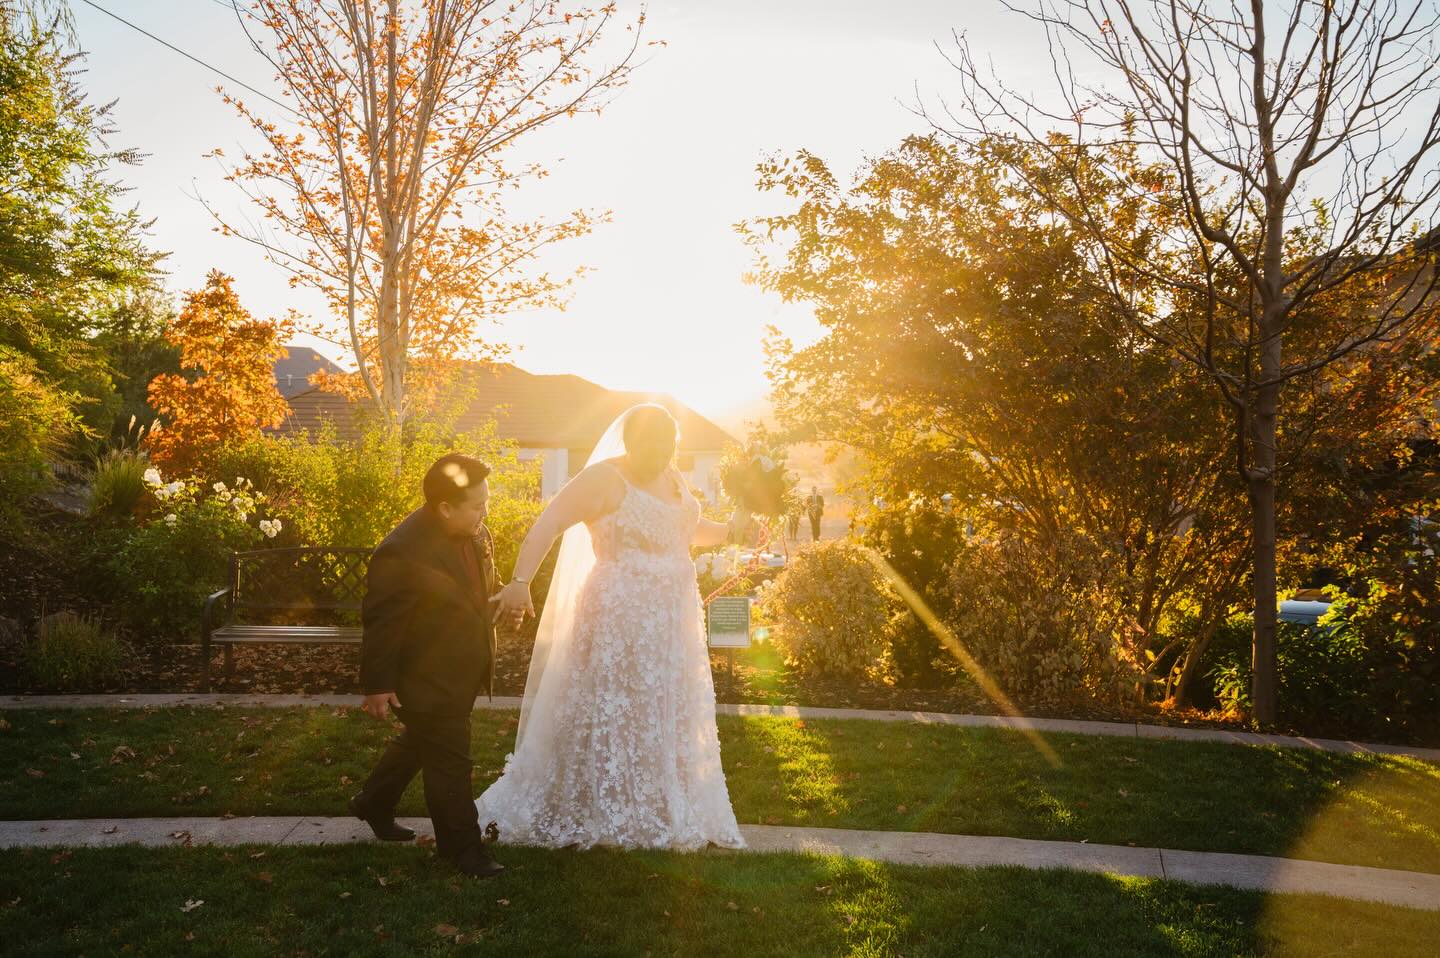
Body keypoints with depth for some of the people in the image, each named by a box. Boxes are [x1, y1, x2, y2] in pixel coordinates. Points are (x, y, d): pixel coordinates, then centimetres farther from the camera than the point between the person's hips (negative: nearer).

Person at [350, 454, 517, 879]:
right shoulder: (402, 554, -29)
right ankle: (462, 845, 25)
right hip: (427, 682, -9)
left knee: (419, 743, 27)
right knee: (449, 763, 6)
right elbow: (381, 622, -21)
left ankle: (373, 804, 50)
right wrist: (378, 684, -15)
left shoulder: (477, 534, -5)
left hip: (462, 675, 9)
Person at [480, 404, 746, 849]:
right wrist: (520, 581, -31)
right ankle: (576, 814, 14)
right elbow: (547, 524, -20)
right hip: (618, 618, -8)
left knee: (664, 719, 14)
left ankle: (659, 812, 27)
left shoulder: (671, 479, 11)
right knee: (606, 716, -1)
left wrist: (727, 530, 7)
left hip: (670, 622, 8)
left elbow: (689, 528, 25)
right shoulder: (604, 478, -13)